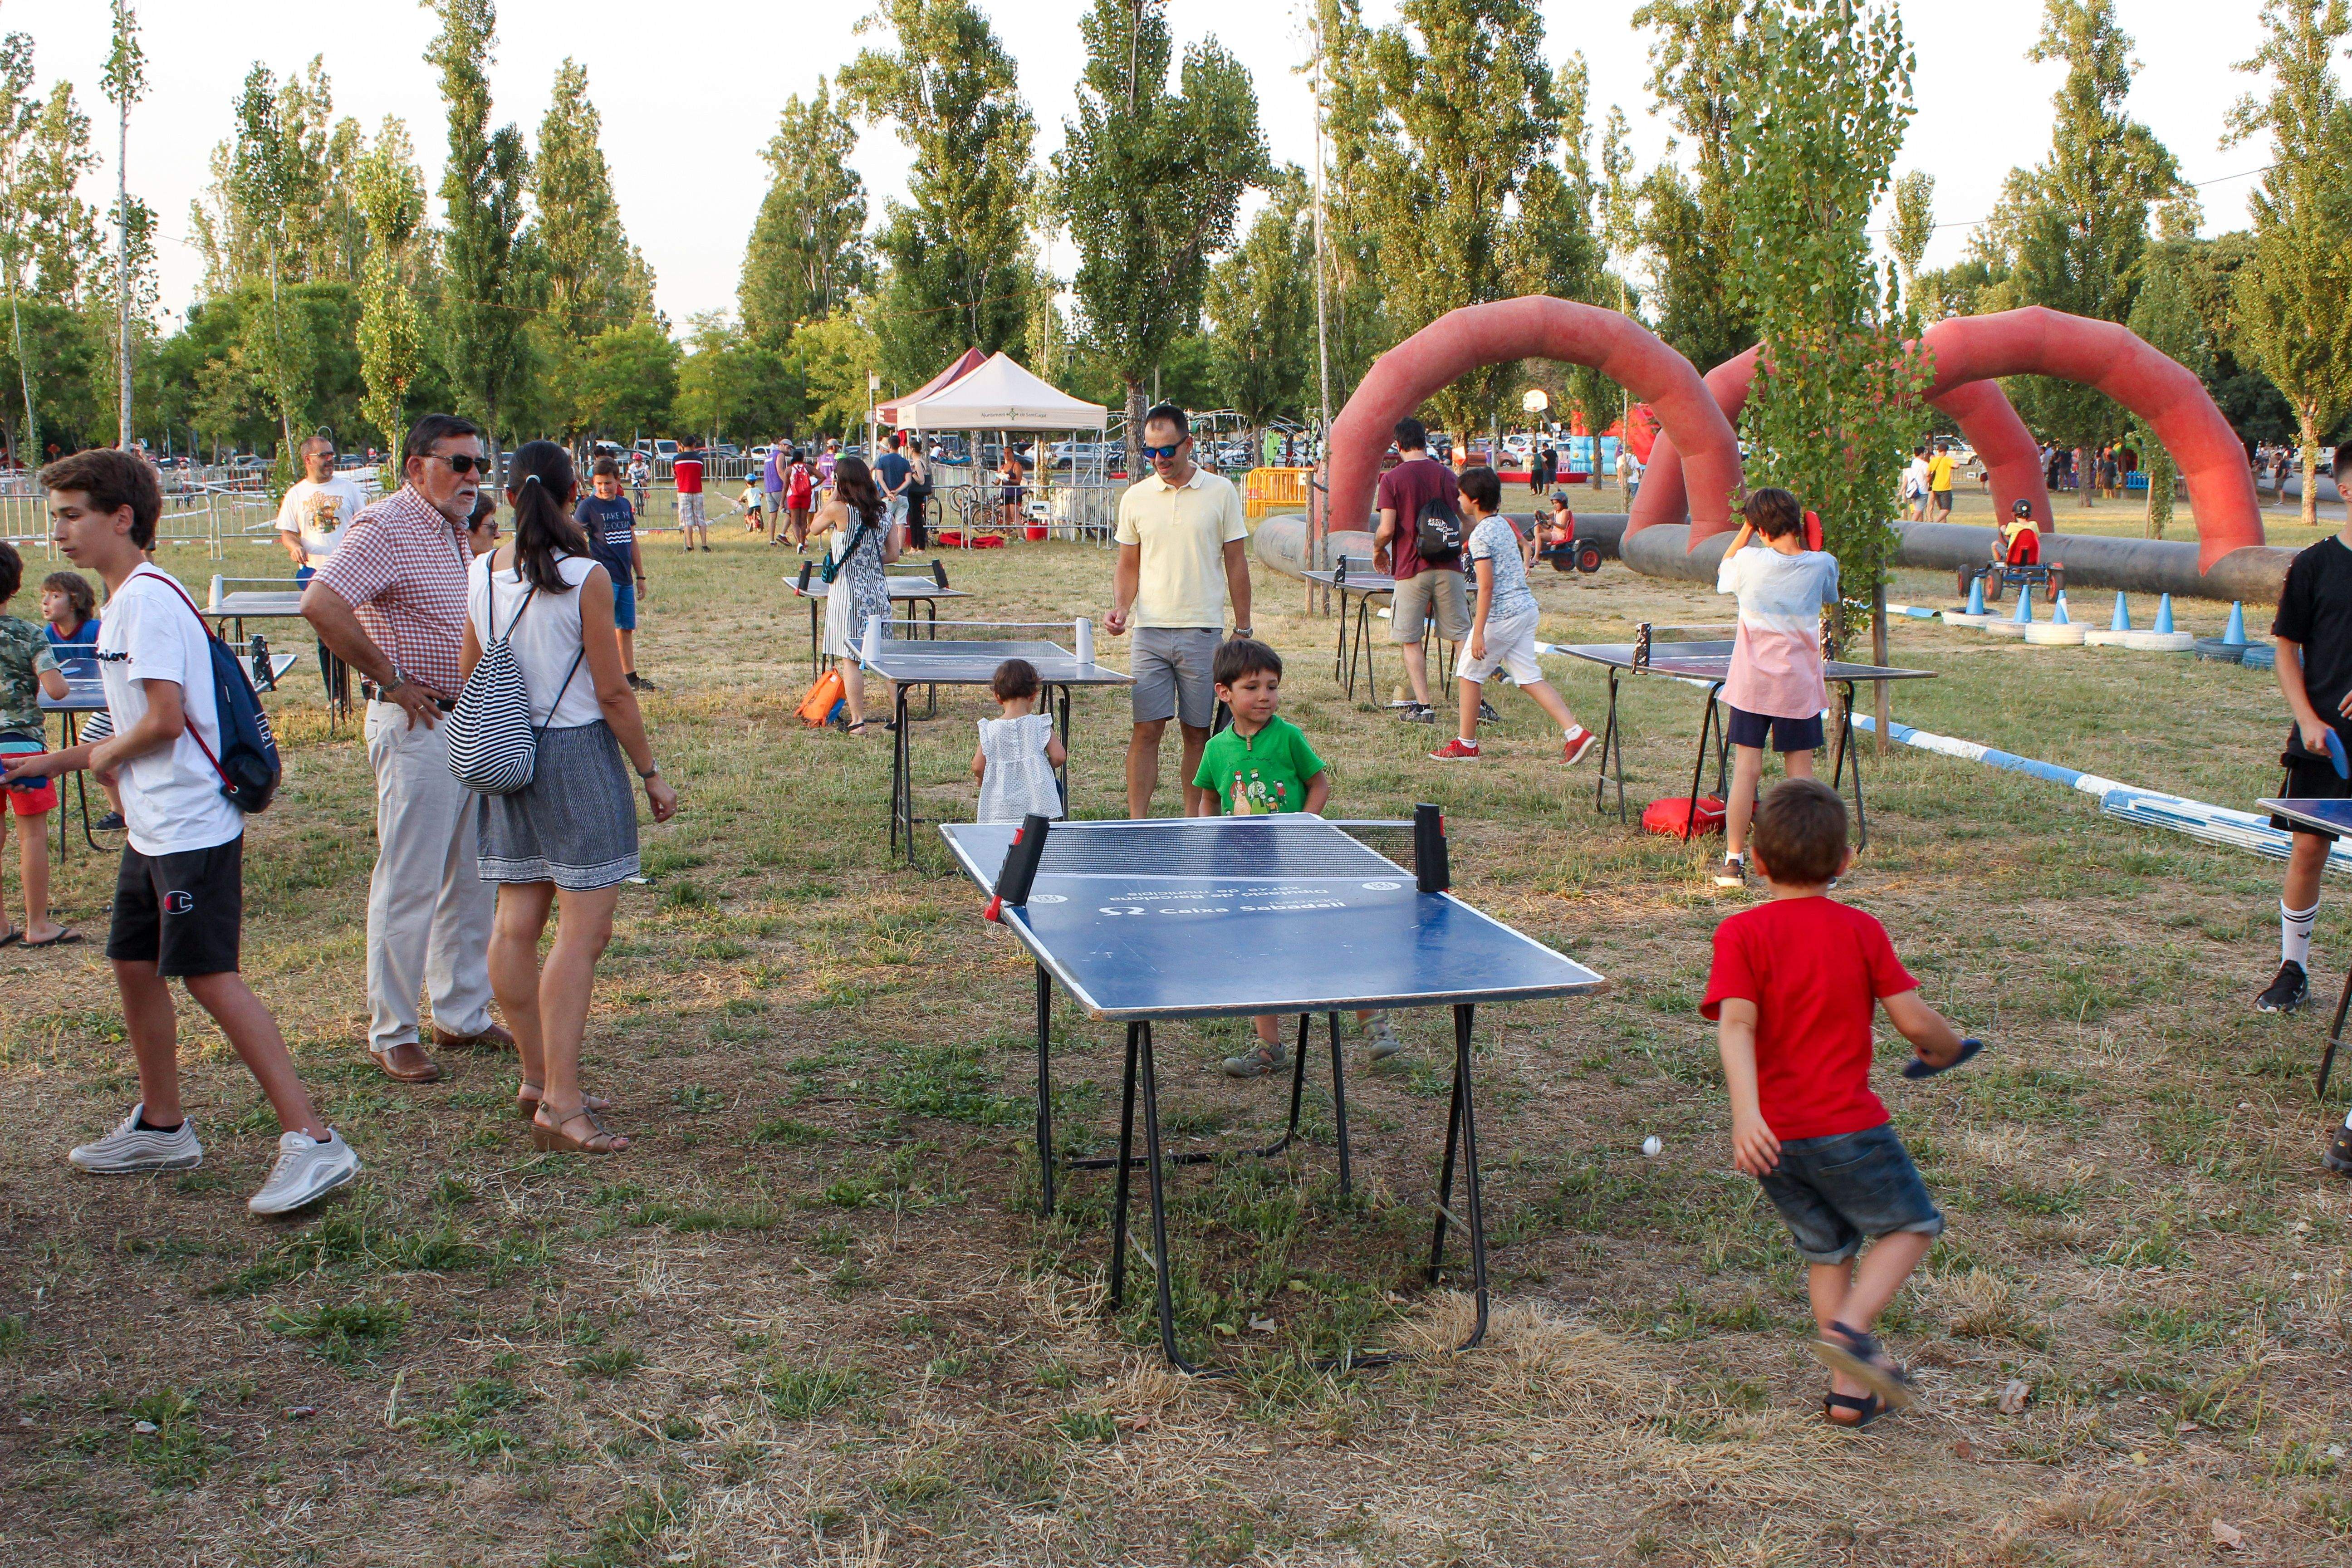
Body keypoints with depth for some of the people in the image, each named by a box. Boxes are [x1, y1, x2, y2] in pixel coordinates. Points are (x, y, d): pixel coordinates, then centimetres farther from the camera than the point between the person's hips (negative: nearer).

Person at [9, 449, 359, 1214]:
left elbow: (165, 719, -22)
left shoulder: (149, 599, -15)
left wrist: (102, 753, -3)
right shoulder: (123, 602, 16)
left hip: (191, 827, -10)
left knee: (208, 976, -12)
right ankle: (161, 1127, 32)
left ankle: (312, 1142, -12)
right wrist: (51, 762, 22)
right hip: (152, 829, 10)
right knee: (134, 965, 17)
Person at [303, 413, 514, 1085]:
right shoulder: (387, 527, -13)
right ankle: (392, 1034, 7)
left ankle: (462, 1013, 26)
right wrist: (390, 680, -19)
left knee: (471, 878, 14)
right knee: (408, 885, -2)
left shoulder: (457, 531, 14)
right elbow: (321, 604, -28)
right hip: (418, 727, -9)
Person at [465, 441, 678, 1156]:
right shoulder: (585, 577, -14)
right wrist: (651, 773, -3)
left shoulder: (483, 574, 3)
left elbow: (471, 677, 11)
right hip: (578, 753, -7)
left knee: (516, 925, 12)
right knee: (583, 932, -5)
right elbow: (612, 691, -12)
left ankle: (539, 1079, 24)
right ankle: (561, 1106, -7)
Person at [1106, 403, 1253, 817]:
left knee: (1197, 732, 5)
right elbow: (1127, 565, 13)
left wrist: (1243, 631, 3)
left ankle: (1193, 823, 14)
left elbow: (1236, 563, 5)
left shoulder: (1221, 492, 2)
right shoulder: (1135, 497, 6)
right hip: (1150, 631, 1)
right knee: (1146, 731, -3)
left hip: (1204, 632, -1)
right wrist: (1120, 609, -6)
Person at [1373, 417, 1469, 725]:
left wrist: (1378, 550, 10)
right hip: (1448, 566, 4)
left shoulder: (1393, 478, -5)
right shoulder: (1447, 475, 7)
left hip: (1411, 569, -3)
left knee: (1410, 641, 4)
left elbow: (1387, 529, -12)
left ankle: (1422, 707, -2)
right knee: (1461, 635, 8)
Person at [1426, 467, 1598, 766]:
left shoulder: (1480, 536, -15)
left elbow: (1486, 586, -20)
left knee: (1469, 673, 6)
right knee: (1529, 677, 7)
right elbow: (1526, 547, 27)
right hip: (1526, 608, 9)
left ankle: (1467, 744, 15)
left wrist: (1478, 632, -21)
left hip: (1502, 614, -9)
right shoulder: (1503, 523, 12)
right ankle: (1576, 733, -4)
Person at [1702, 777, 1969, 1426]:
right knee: (1910, 1225, 17)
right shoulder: (1862, 930, -1)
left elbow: (1736, 1025, -16)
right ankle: (1850, 1326, -5)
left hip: (1771, 1133, 3)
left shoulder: (1741, 933, -3)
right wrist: (1946, 1049, 19)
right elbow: (1915, 1020, -3)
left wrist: (1746, 1112, -24)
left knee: (1826, 1248, 20)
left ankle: (1849, 1388, 18)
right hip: (1845, 1126, -3)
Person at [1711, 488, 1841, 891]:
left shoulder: (1750, 563, -7)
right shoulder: (1822, 565, -3)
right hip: (1799, 683, 1)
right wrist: (1807, 542, 14)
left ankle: (1734, 861, 2)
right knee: (1801, 770, 6)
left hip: (1752, 683, -1)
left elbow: (1723, 572, 16)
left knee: (1746, 770, 1)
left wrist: (1745, 530, 15)